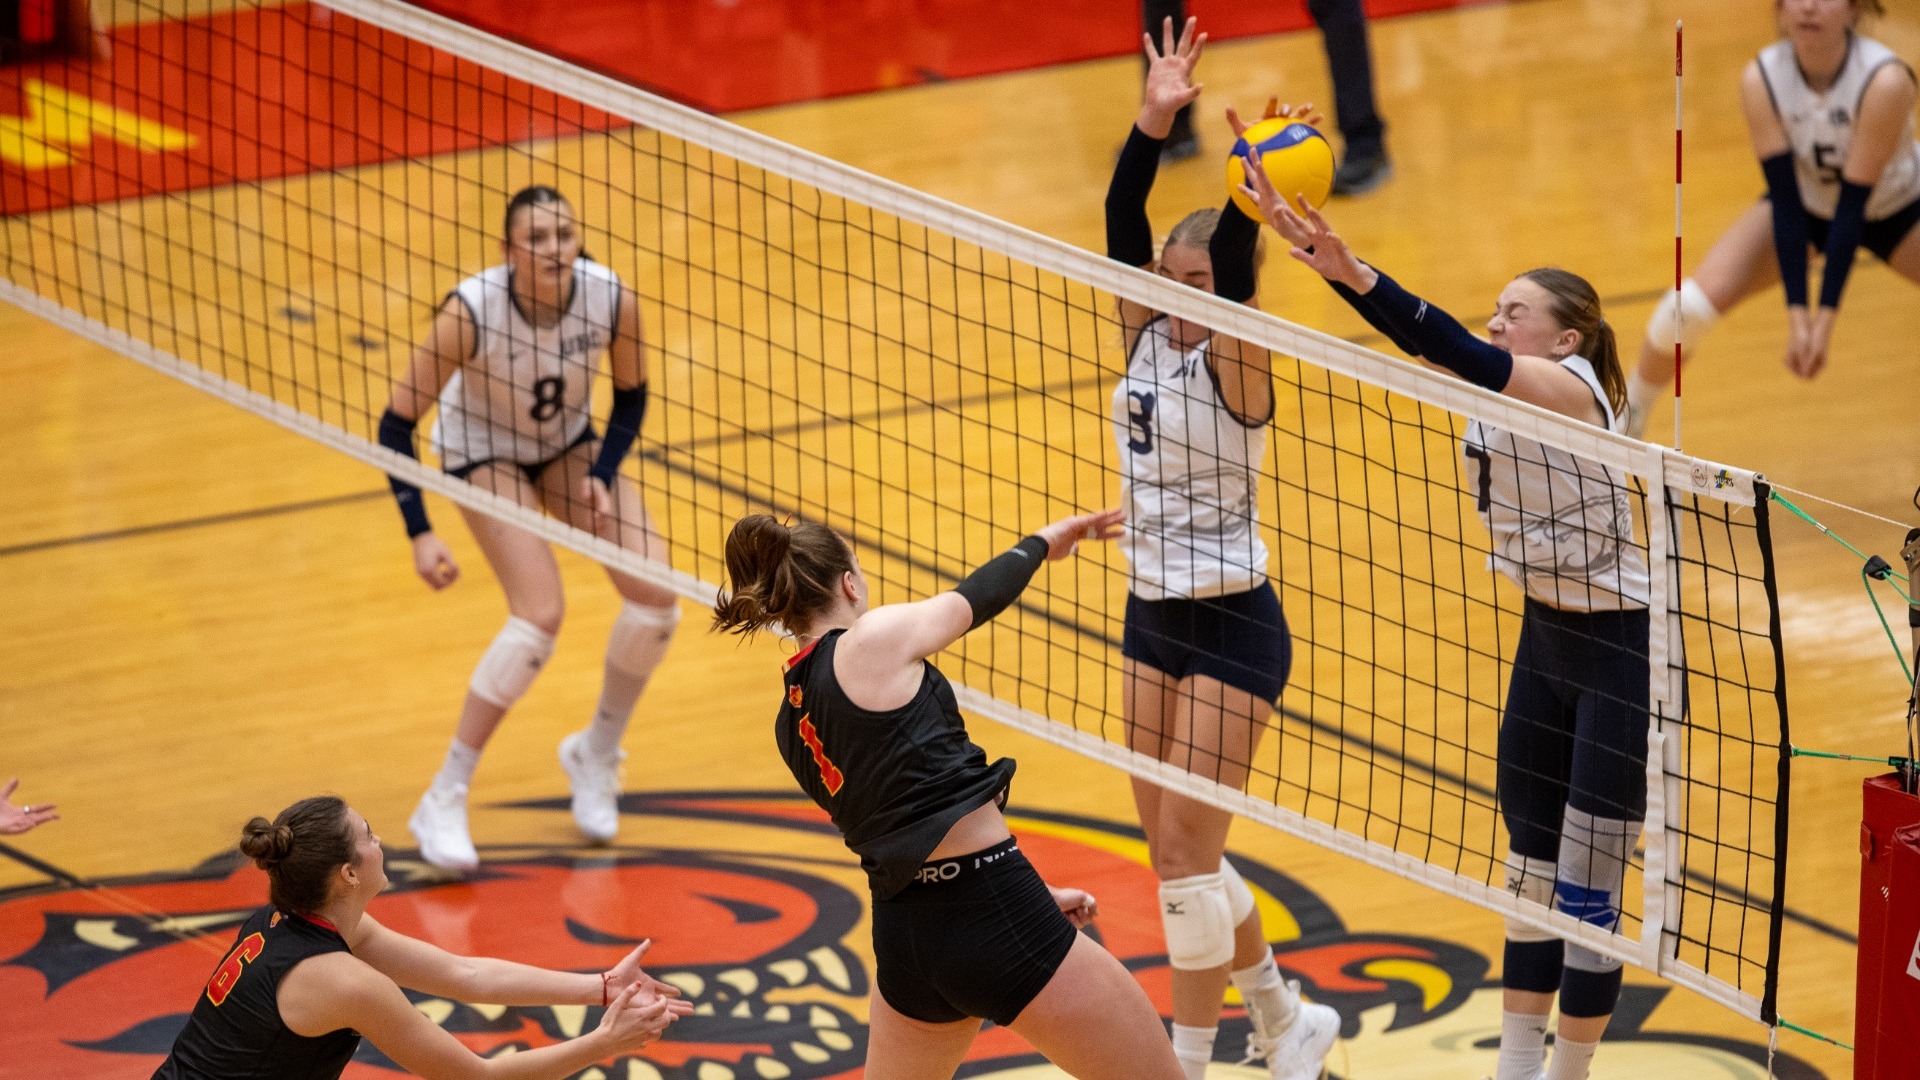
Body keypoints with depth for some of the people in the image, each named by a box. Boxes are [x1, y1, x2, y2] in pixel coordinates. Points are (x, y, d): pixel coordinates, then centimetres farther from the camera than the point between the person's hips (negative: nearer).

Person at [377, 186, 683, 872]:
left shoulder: (612, 299, -25)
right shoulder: (471, 311, -34)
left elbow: (631, 396, -3)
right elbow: (397, 423, -24)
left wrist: (602, 476, -17)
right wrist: (419, 534, -30)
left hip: (567, 444, 4)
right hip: (481, 450, -4)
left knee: (655, 592, -11)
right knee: (541, 614, -23)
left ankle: (596, 755, 16)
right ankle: (444, 802, -12)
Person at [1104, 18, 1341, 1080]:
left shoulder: (1234, 361, -14)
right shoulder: (1148, 336, 2)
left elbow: (1231, 263, -33)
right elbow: (1121, 222, -10)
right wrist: (1153, 123, -23)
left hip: (1230, 630, -8)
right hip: (1152, 616, 8)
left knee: (1185, 853, -6)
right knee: (1172, 850, 13)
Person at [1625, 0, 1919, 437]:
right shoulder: (1761, 80, -26)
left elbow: (1853, 205, -32)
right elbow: (1785, 200, -24)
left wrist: (1825, 318, -32)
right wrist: (1797, 315, -29)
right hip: (1807, 204, 1)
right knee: (1688, 306, -18)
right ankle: (1626, 424, 7)